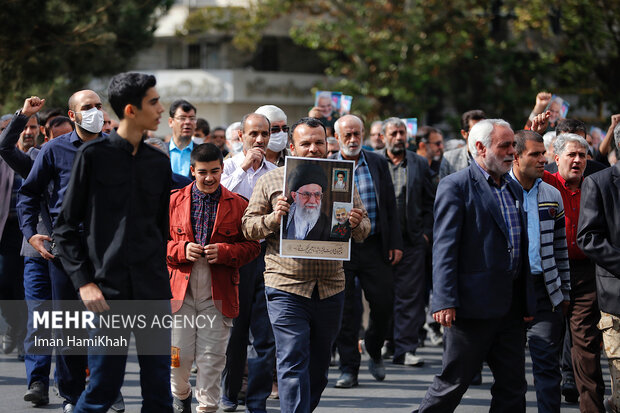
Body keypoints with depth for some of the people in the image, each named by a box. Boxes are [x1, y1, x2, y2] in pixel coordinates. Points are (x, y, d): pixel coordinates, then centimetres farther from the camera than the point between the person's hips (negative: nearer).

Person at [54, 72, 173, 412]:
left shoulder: (159, 161, 11)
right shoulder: (93, 155, -2)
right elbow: (66, 228, -1)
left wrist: (160, 275, 11)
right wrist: (84, 282, -10)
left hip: (153, 292, 4)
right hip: (108, 291, -4)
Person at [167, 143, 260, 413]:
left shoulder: (237, 205, 4)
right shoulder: (174, 201, 7)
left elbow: (252, 246, 4)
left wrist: (224, 252, -13)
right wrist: (181, 249, -10)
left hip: (219, 293, -1)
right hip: (181, 289, 1)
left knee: (212, 356, -1)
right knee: (179, 353, 3)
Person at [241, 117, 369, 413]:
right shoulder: (271, 181, 4)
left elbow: (364, 229, 13)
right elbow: (248, 226, 4)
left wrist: (355, 224, -10)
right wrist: (273, 218, -16)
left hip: (330, 288, 3)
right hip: (286, 288, -3)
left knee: (318, 368, 13)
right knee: (293, 364, -11)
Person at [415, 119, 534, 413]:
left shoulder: (514, 189, 16)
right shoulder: (455, 186, -7)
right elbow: (444, 248, -13)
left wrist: (527, 301, 14)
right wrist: (444, 301, -21)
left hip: (511, 307, 7)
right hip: (474, 304, -7)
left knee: (512, 387, 8)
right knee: (453, 382, -1)